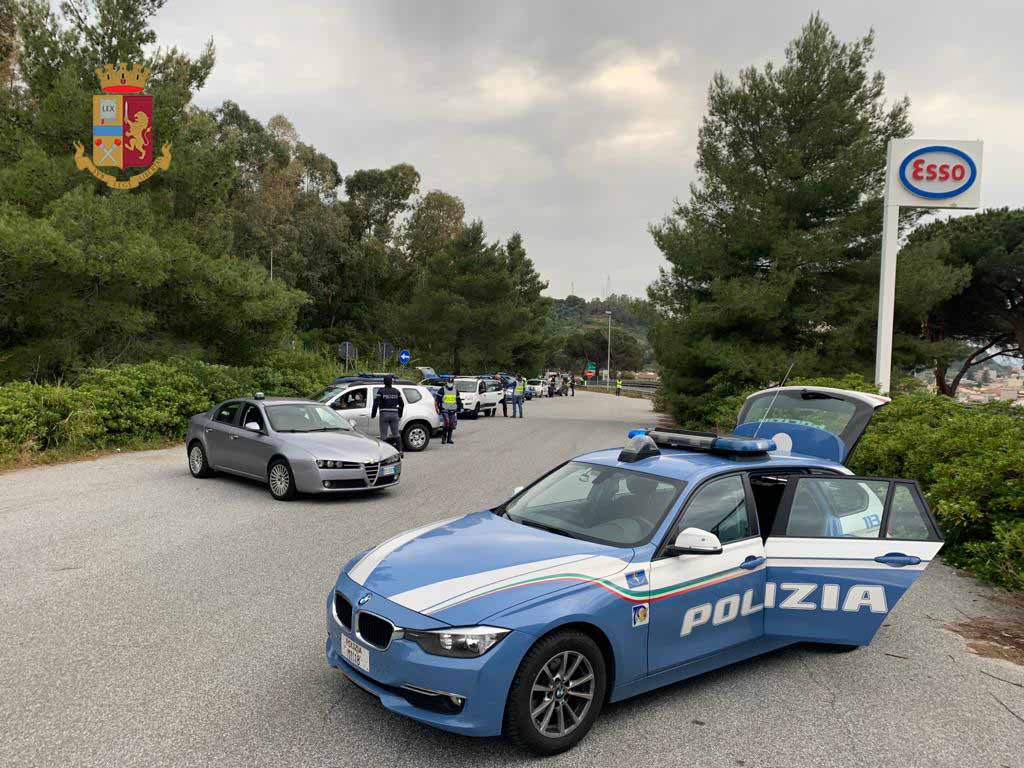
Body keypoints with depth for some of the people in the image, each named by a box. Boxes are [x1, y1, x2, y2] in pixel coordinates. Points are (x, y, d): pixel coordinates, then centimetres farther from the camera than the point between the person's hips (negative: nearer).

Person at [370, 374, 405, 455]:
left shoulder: (381, 391, -5)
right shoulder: (396, 391, 8)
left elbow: (376, 404, -10)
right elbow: (402, 404, 13)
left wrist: (373, 415, -2)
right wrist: (400, 415, 24)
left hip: (384, 414, -4)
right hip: (394, 414, 4)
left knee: (383, 435, 1)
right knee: (396, 434, 12)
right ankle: (400, 450, 9)